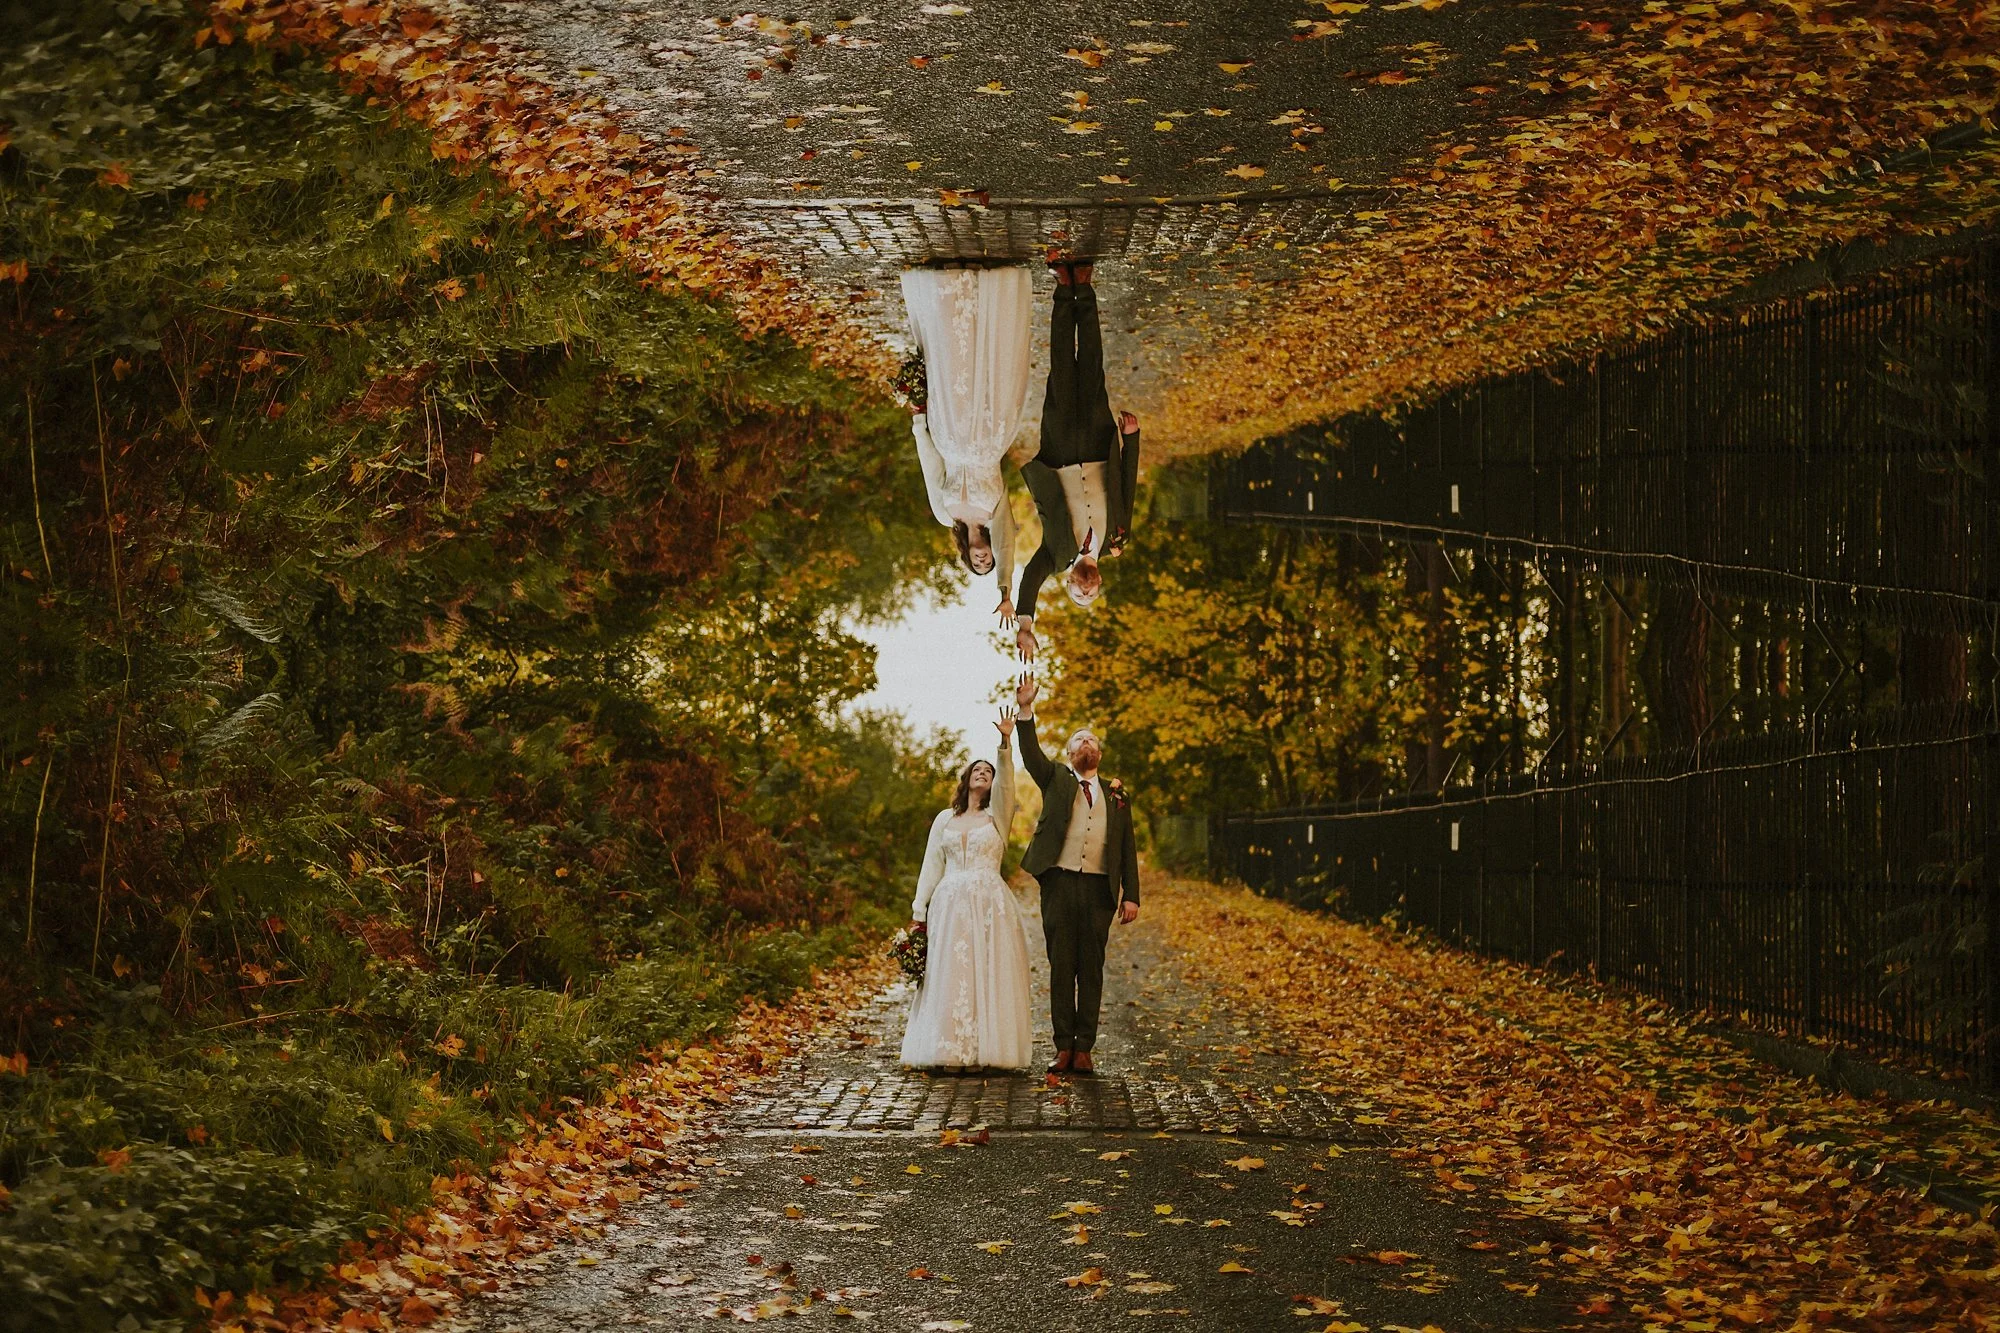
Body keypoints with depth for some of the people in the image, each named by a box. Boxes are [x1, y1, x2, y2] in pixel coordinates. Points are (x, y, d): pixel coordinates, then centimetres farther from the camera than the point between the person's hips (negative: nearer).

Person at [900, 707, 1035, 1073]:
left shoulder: (997, 815, 9)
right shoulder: (945, 819, 15)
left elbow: (1006, 782, -10)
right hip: (950, 905, 2)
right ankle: (951, 1053, -1)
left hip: (990, 905, -2)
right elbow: (931, 866, 13)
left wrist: (1006, 743, -24)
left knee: (987, 974, -5)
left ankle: (982, 1051, -4)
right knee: (948, 976, -3)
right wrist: (918, 912, 5)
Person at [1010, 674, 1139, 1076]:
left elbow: (1128, 848, 12)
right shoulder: (1056, 779, 13)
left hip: (1099, 888, 1)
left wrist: (1131, 896, 3)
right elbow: (1031, 753, -5)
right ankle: (1063, 1047, 2)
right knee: (1061, 966, -1)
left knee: (1092, 969, 1)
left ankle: (1084, 1050, 3)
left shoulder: (1116, 794, 16)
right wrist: (1026, 710, -20)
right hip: (1060, 882, -1)